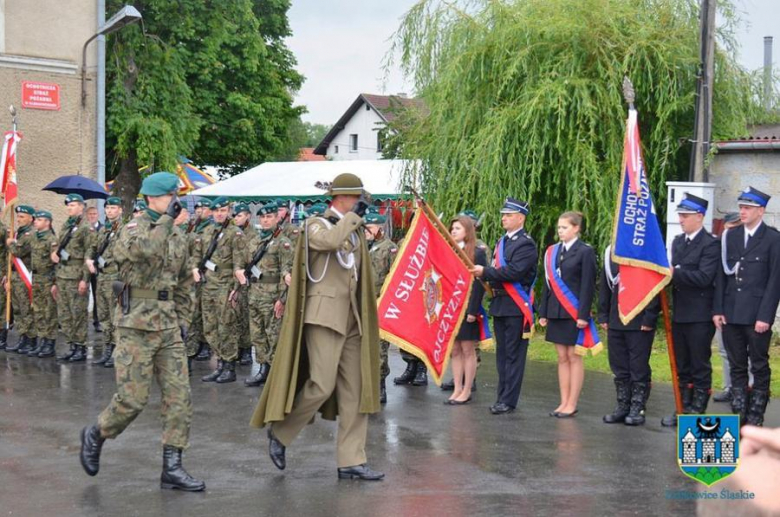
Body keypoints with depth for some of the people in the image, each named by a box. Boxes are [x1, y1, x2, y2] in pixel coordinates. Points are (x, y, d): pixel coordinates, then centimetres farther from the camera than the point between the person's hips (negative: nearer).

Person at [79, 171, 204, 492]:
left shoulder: (177, 235, 13)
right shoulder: (134, 228, -7)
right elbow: (149, 248, -33)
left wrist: (181, 321, 16)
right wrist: (167, 218, -19)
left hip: (168, 326, 7)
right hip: (137, 324, -7)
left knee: (179, 396, 0)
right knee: (133, 398, -5)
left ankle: (172, 468, 5)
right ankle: (95, 435, 23)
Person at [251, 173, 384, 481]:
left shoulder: (355, 230, 18)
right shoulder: (316, 225, -3)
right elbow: (332, 240, -27)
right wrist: (352, 216, -13)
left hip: (351, 318, 7)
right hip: (323, 314, -7)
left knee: (355, 389, 2)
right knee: (322, 385, -13)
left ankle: (351, 462, 5)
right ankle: (280, 432, 9)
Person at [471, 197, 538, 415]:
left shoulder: (526, 244, -11)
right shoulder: (502, 241, 16)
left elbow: (514, 272, -21)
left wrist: (485, 272, -17)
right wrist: (484, 274, -2)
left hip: (516, 307, -8)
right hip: (499, 304, 8)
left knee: (514, 354, -3)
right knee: (502, 353, 13)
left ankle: (509, 401, 0)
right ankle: (502, 397, 20)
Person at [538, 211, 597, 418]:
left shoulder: (585, 252, -6)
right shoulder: (553, 251, 11)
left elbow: (588, 286, -10)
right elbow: (549, 283, 13)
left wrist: (583, 315, -15)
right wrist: (543, 312, 9)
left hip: (574, 313, -6)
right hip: (556, 312, 6)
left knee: (574, 357, 0)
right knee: (562, 358, 9)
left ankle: (572, 404, 5)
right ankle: (564, 402, 14)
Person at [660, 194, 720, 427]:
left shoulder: (710, 244, -11)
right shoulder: (678, 241, 14)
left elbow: (704, 277, -21)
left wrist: (675, 273, -23)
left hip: (700, 317, -7)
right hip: (679, 314, 8)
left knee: (700, 367, 2)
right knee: (682, 367, 14)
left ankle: (697, 413, 9)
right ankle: (683, 410, 23)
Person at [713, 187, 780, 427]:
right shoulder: (730, 236, 9)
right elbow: (722, 275, 10)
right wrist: (718, 309, 3)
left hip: (757, 316, -4)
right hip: (731, 314, 5)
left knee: (759, 368, 5)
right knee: (736, 367, 10)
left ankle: (755, 418, 12)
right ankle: (738, 415, 17)